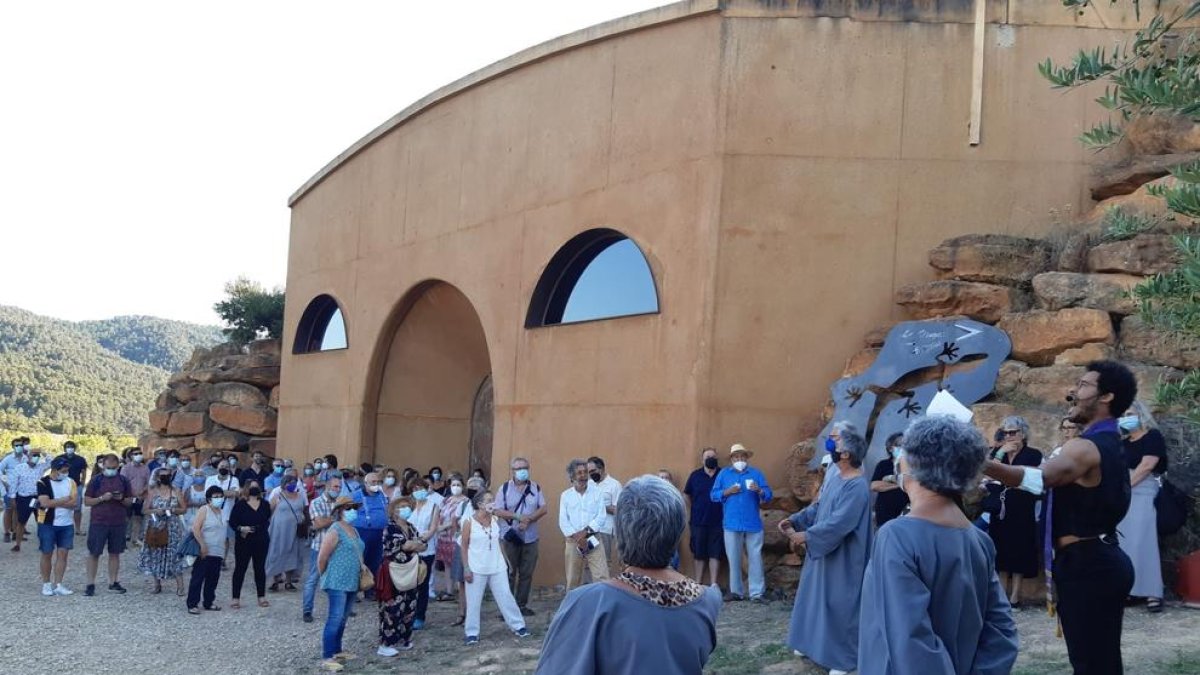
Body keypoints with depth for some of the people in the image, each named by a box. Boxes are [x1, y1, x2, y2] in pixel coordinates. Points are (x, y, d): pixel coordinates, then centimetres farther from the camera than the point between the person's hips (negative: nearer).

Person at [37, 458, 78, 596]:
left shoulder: (71, 482, 3)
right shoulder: (43, 483, -8)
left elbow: (74, 503, -8)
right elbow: (45, 503, -20)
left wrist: (54, 503, -15)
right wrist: (64, 500, -10)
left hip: (67, 524, 3)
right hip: (47, 524, -3)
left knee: (63, 554, 1)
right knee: (47, 554, 5)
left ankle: (58, 585, 6)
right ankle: (46, 584, 17)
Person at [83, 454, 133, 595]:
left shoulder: (123, 480, 6)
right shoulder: (96, 480, -1)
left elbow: (130, 501, 10)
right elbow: (87, 501, -2)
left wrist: (121, 499, -11)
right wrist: (102, 498, -17)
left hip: (118, 523, 2)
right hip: (98, 523, -2)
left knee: (115, 553, 9)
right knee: (93, 553, 0)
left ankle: (113, 583, 18)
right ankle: (90, 584, 7)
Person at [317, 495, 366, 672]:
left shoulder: (353, 530, 12)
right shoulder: (335, 530, -14)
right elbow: (321, 558, -13)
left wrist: (361, 566, 12)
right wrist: (327, 577, -1)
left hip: (351, 583, 8)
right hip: (337, 583, -8)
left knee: (342, 620, 16)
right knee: (335, 620, -9)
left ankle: (337, 651, 27)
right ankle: (327, 658, -7)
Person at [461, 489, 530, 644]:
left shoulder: (495, 521, 4)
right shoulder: (469, 522, -8)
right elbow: (464, 547, -5)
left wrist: (505, 562, 12)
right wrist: (466, 568, -9)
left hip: (497, 567, 4)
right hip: (476, 569, -3)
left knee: (505, 597, 8)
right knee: (474, 601, 4)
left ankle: (518, 626, 17)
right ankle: (472, 632, 14)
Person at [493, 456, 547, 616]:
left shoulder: (535, 487, 6)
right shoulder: (505, 488, 0)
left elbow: (543, 509, 3)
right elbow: (497, 511, -5)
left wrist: (529, 519, -13)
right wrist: (518, 516, -15)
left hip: (530, 538, 3)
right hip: (510, 537, -3)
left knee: (527, 573, 6)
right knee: (509, 573, 0)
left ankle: (522, 605, 16)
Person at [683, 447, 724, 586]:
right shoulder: (695, 475, 2)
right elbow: (688, 496, 13)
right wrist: (696, 509, 7)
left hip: (717, 522, -1)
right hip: (698, 522, 1)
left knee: (715, 554, 3)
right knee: (698, 554, 7)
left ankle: (713, 585, 8)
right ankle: (697, 584, 14)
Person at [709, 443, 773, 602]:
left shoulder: (756, 473, 8)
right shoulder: (724, 473, 10)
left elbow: (768, 495, -1)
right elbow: (713, 495, 5)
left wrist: (759, 490, -22)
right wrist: (727, 492, -12)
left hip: (753, 523, -1)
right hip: (732, 524, 1)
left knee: (755, 558, -3)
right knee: (734, 559, 4)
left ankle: (757, 593, -1)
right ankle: (736, 591, 13)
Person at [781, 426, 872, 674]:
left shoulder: (857, 487, -25)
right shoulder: (834, 475, 3)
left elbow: (839, 523, -29)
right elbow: (818, 506, 11)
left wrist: (806, 535, -25)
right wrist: (794, 520, 0)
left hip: (842, 557, -9)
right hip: (823, 551, 9)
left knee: (839, 603, 0)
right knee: (815, 595, 18)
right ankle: (813, 642, 34)